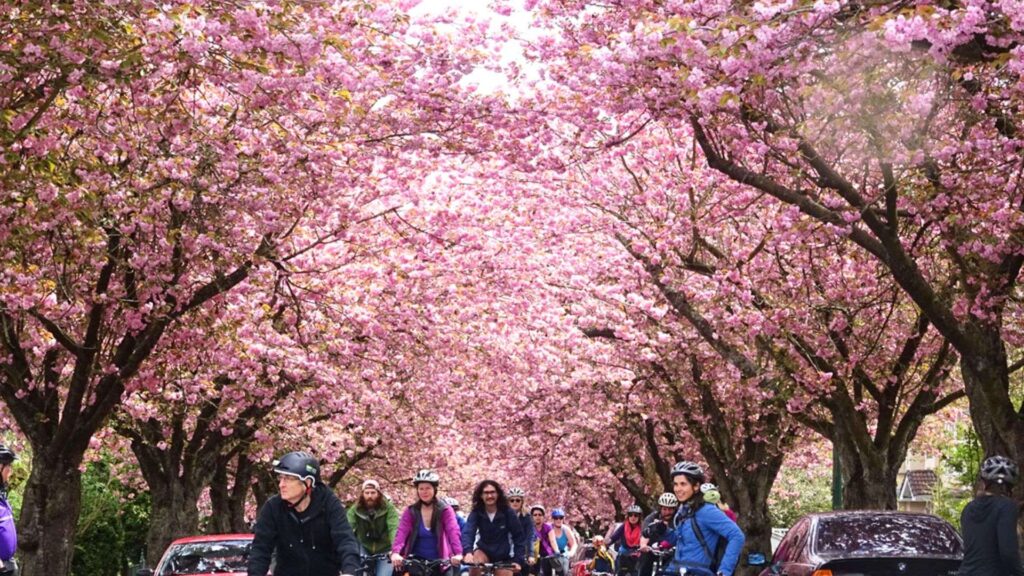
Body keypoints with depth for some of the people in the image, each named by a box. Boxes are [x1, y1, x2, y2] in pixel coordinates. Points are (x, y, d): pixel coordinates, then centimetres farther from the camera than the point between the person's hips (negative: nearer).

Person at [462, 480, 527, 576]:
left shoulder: (508, 512, -15)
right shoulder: (476, 513, -14)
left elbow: (519, 536, -11)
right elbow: (468, 532, -28)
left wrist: (519, 560, -21)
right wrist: (468, 552, -48)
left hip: (503, 557, 0)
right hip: (484, 551, 0)